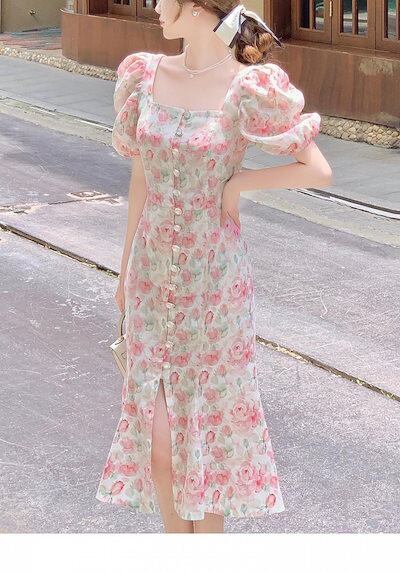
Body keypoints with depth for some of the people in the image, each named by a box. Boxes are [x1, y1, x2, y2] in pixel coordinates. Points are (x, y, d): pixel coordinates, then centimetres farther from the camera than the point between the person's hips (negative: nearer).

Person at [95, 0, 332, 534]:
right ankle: (175, 536, 27)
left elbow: (319, 170, -11)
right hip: (153, 268, 4)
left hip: (214, 271, -4)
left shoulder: (249, 90, -14)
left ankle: (209, 533, 26)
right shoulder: (147, 76, 0)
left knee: (209, 408, 9)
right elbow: (141, 176, 9)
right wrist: (126, 268, 13)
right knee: (154, 411, 10)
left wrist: (237, 182, -12)